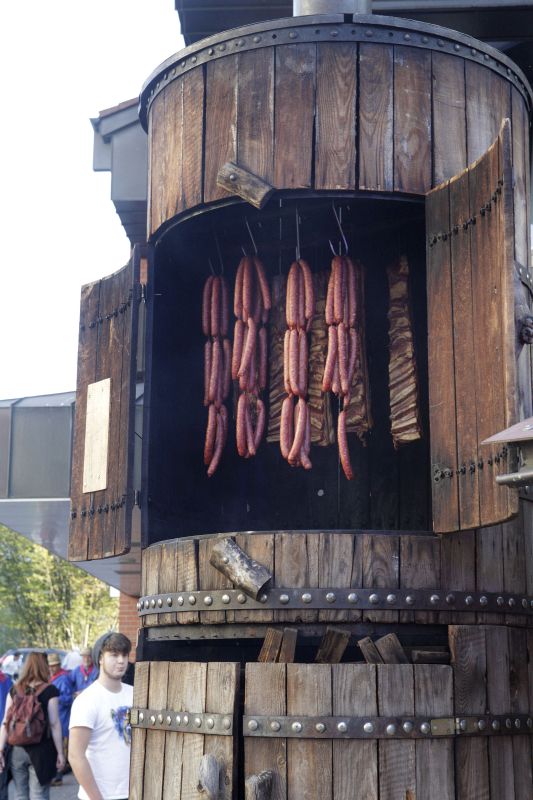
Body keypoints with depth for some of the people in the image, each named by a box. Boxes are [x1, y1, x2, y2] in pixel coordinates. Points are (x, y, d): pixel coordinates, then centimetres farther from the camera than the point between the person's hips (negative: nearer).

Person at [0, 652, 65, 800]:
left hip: (16, 750, 3)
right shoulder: (50, 690, -5)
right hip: (41, 750, -3)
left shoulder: (14, 690, 4)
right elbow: (54, 724, -8)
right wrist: (60, 753, -3)